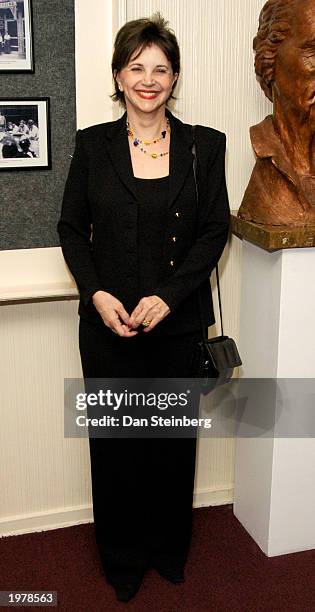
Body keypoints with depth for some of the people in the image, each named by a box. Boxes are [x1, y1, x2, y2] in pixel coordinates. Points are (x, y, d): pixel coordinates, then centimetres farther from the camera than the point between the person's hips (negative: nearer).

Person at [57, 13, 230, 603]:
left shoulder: (204, 146, 1)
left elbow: (215, 231, -2)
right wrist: (97, 294, -11)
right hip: (107, 322, 0)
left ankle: (169, 547, 36)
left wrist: (168, 297, -13)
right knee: (114, 440, 10)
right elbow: (71, 228, 4)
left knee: (173, 439, 12)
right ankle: (122, 557, 32)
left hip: (178, 323, 0)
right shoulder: (92, 144, 2)